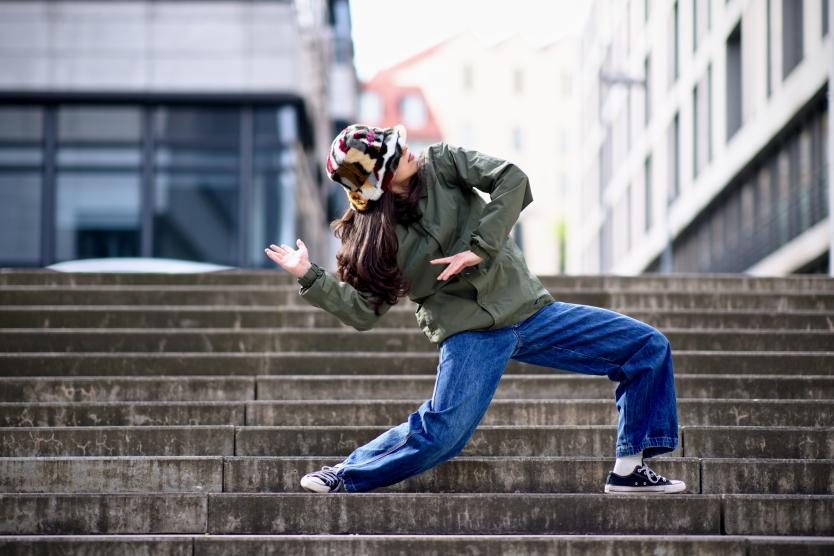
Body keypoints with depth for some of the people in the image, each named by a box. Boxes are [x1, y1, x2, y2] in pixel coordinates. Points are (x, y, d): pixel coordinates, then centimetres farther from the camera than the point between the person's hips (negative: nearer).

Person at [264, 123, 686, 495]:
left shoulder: (441, 164, -1)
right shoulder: (374, 237, -2)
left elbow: (512, 180, -13)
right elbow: (364, 311, -4)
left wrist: (480, 247, -20)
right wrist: (310, 278, -12)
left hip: (529, 309, 3)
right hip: (471, 333, -3)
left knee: (648, 347, -3)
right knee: (443, 430, -22)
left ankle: (629, 469, 2)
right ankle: (345, 477, 1)